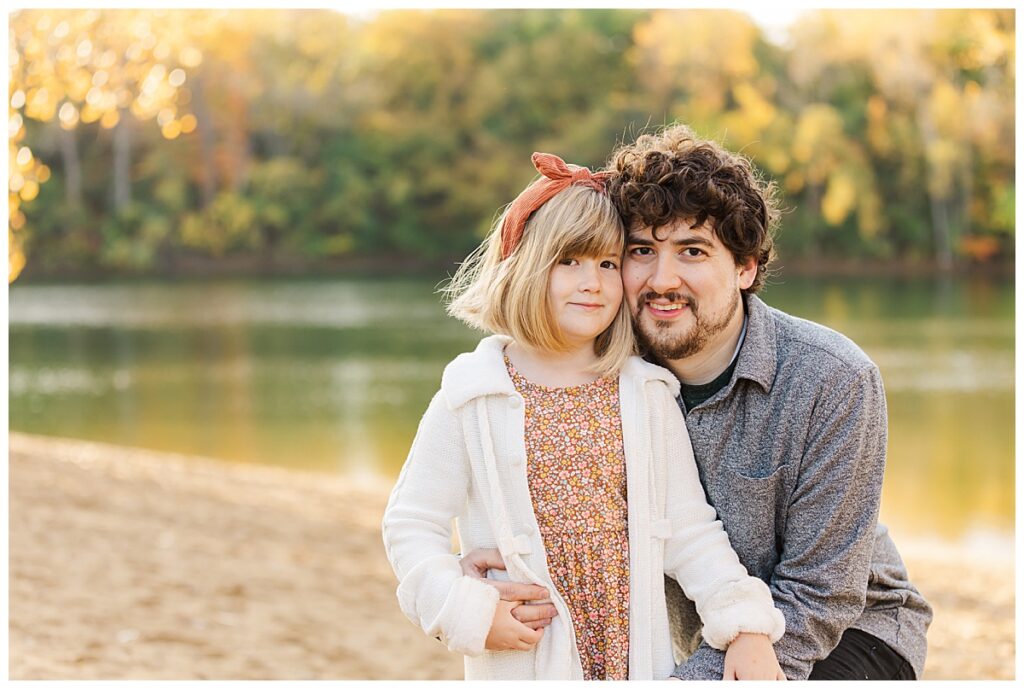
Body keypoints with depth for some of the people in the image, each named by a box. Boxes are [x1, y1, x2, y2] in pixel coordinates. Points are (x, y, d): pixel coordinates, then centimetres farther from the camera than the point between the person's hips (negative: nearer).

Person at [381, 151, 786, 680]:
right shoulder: (472, 401, -5)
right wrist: (469, 612, -13)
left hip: (638, 655, 2)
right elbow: (410, 525, -1)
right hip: (522, 662, -2)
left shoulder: (648, 396, 3)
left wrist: (745, 626, -6)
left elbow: (689, 530, 4)